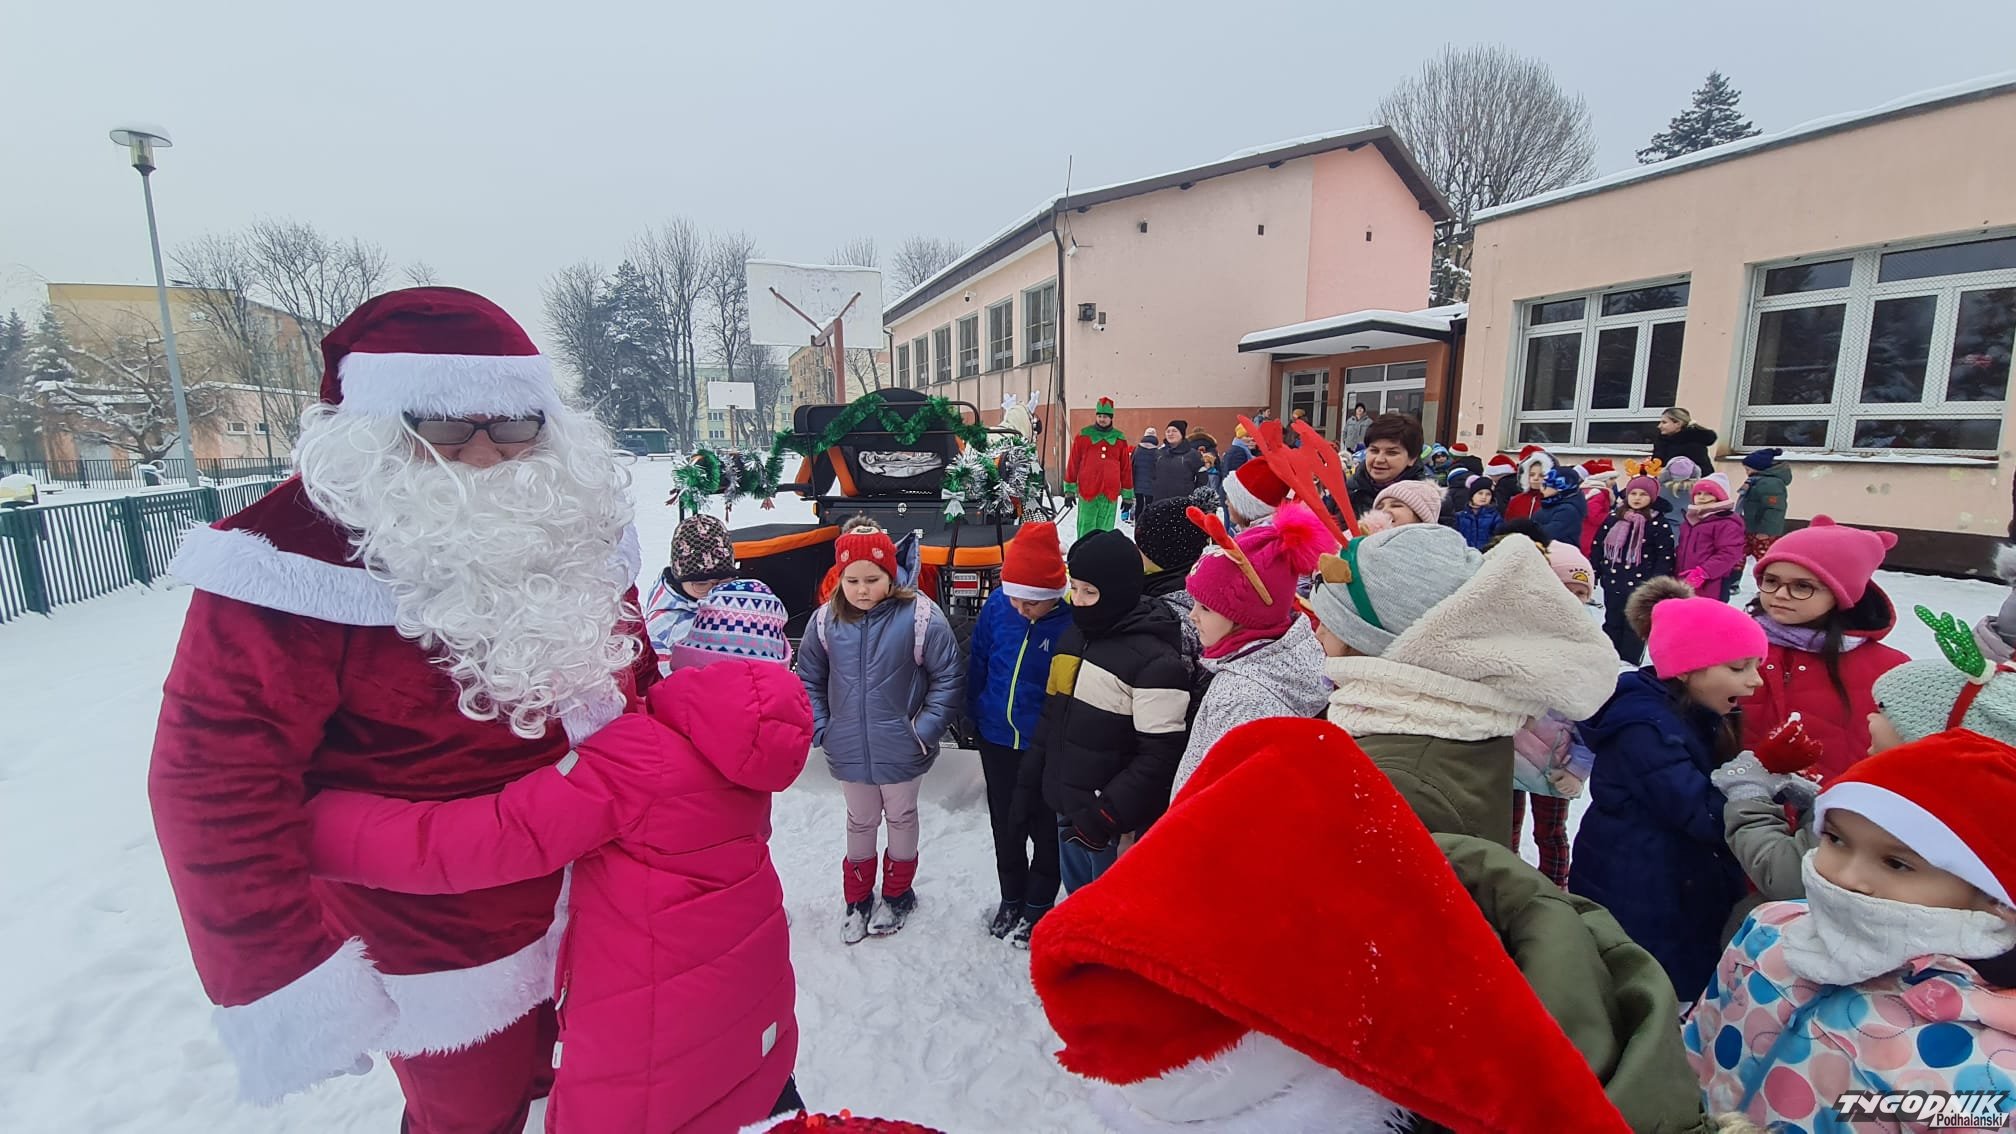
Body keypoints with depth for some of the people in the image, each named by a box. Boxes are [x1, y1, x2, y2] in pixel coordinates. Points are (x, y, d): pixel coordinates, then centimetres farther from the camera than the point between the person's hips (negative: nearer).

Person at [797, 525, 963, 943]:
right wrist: (820, 729, -3)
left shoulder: (919, 615, -19)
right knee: (860, 821, 22)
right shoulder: (827, 619, -9)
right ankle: (858, 898, 44)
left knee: (901, 817, 21)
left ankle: (897, 894, 44)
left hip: (901, 750, -2)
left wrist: (925, 730, -14)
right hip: (849, 750, 2)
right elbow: (809, 679, 4)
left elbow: (949, 678, -13)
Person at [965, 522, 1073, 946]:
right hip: (997, 741, 4)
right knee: (1005, 827, 23)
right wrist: (976, 717, 7)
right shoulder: (997, 605, -12)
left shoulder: (1075, 620, -25)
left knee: (1046, 831, 17)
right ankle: (1011, 898, 46)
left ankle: (1038, 906, 40)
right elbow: (978, 663, 3)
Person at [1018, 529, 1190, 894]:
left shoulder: (1155, 660, -19)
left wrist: (1105, 816, -20)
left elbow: (1160, 757, -19)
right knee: (1077, 905, 22)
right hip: (1066, 809, 7)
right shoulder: (1073, 636, 6)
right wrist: (1030, 781, 14)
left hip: (1115, 824, -7)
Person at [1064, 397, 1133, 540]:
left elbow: (1126, 467, 12)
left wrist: (1127, 494, 11)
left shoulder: (1119, 439, 9)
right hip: (1087, 491, -2)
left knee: (1105, 531, 4)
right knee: (1086, 529, -2)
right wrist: (1070, 488, 4)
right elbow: (1073, 462, 5)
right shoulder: (1083, 435, 3)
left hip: (1110, 493, 2)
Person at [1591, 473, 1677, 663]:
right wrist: (1592, 576, 7)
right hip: (1613, 583, 4)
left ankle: (1628, 666, 9)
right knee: (1612, 623, 11)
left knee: (1634, 627, 3)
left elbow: (1665, 557, -8)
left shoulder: (1659, 524, -5)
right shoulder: (1613, 519, 6)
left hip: (1640, 586, -4)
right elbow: (1598, 548, 10)